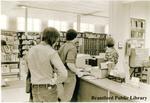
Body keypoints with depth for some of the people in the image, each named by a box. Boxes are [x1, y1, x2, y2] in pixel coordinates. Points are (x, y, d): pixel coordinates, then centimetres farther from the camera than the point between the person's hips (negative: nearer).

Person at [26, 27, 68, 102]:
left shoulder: (31, 50, -2)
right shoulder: (52, 52, -19)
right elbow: (63, 74, -26)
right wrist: (54, 82, -9)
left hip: (35, 88, 5)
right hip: (49, 89, -5)